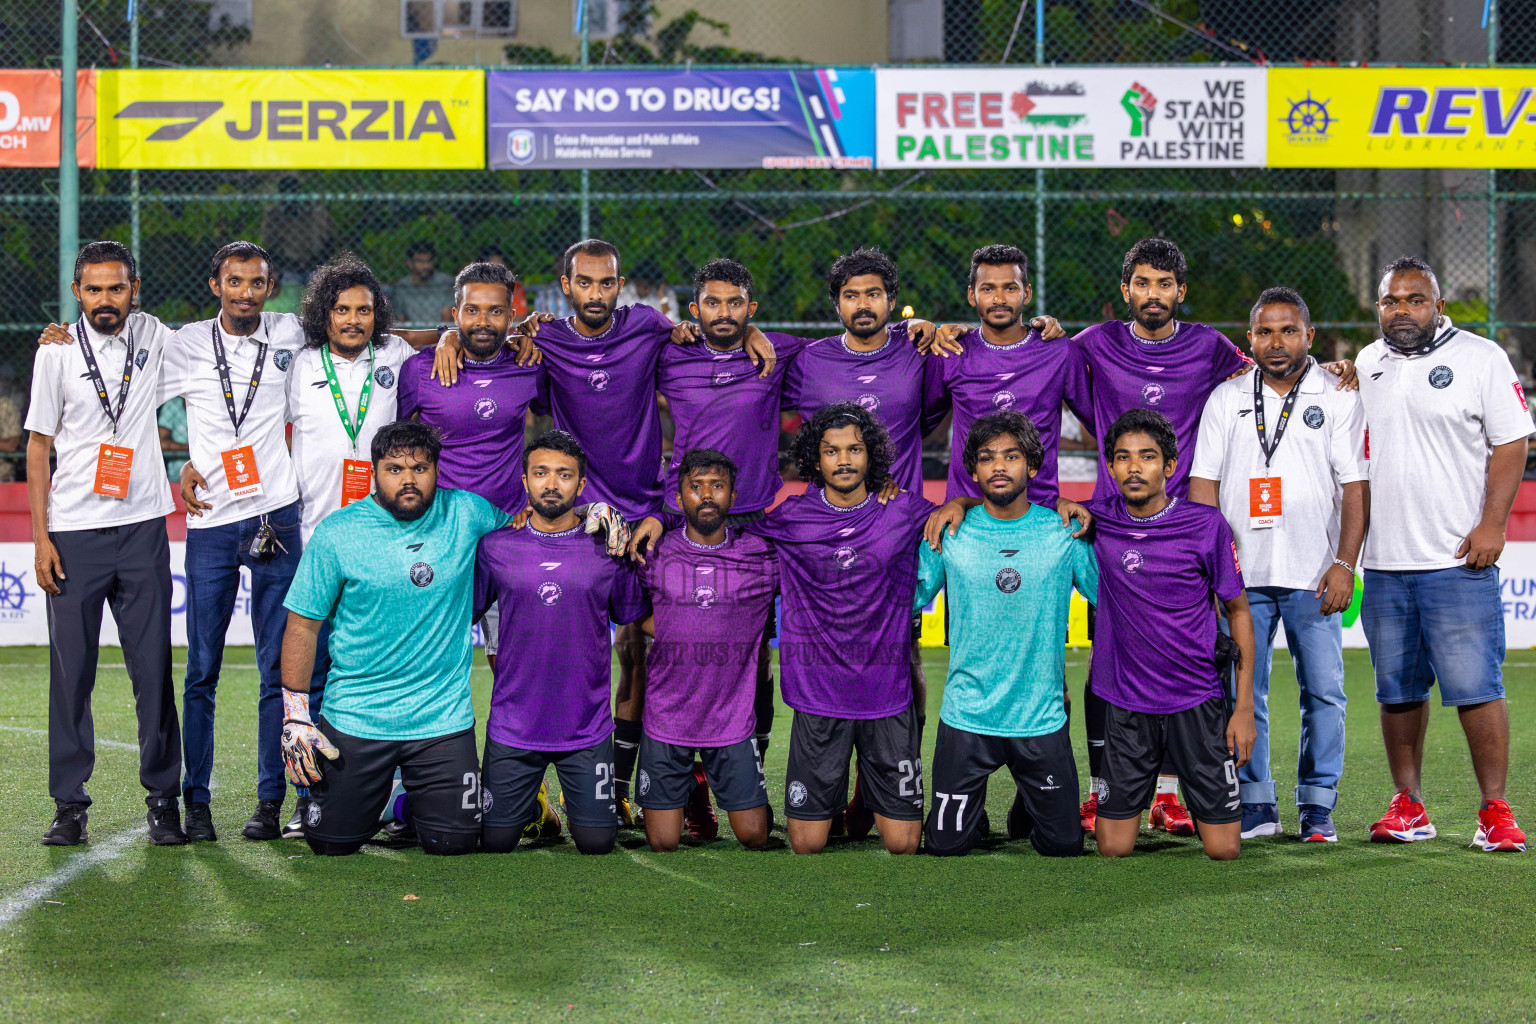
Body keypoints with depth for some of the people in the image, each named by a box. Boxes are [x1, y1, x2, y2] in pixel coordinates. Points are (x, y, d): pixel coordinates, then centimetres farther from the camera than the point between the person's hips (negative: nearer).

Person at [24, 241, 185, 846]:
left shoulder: (154, 337, 5)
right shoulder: (57, 352, 1)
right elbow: (38, 445, 4)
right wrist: (41, 536, -3)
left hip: (142, 528, 1)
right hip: (73, 533, -1)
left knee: (154, 668, 1)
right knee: (71, 669, 0)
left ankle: (163, 798, 9)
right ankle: (70, 804, 7)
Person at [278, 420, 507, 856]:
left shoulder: (465, 514, -1)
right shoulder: (337, 533, -6)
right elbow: (302, 625, -2)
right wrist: (295, 715, -6)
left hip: (443, 718, 1)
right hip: (354, 718, -1)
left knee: (454, 843, -1)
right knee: (331, 843, 4)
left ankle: (418, 797, 33)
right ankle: (376, 791, 37)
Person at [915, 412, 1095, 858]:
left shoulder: (1065, 533, -3)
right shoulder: (948, 533, -3)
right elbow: (908, 600, 3)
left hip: (1042, 717, 0)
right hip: (966, 716, 0)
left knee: (1064, 846, 8)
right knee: (945, 846, 4)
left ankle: (1027, 808, 39)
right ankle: (972, 808, 36)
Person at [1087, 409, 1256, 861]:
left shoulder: (1207, 526, -5)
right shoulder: (1098, 523, -2)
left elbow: (1238, 612, 2)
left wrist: (1245, 705, -1)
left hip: (1197, 701, -1)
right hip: (1125, 705, 1)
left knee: (1223, 850, 0)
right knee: (1114, 850, 0)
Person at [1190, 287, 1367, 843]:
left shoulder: (1339, 398, 5)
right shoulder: (1225, 400, 9)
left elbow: (1355, 486, 1)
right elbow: (1203, 485, 8)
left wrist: (1344, 564, -8)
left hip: (1313, 576, -1)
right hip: (1242, 573, 2)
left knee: (1323, 691, -2)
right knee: (1242, 692, 2)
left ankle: (1317, 805, 7)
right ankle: (1256, 803, 10)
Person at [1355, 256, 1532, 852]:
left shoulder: (1480, 358, 0)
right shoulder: (1366, 366, 14)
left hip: (1458, 560, -5)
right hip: (1383, 562, 5)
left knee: (1476, 687, -8)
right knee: (1397, 690, 7)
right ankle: (1408, 807, 15)